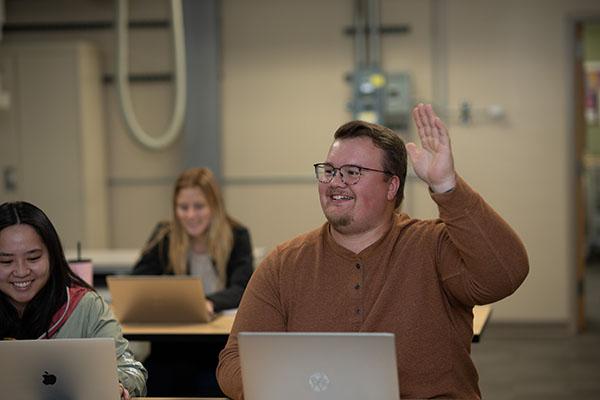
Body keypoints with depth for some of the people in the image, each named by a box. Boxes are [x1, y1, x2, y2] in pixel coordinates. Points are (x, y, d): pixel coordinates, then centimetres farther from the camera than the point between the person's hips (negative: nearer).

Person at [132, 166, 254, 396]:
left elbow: (241, 290, -12)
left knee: (210, 387, -27)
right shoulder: (164, 236, 5)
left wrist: (210, 303, -34)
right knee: (153, 385, -25)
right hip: (171, 347, 1)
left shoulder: (236, 236, 0)